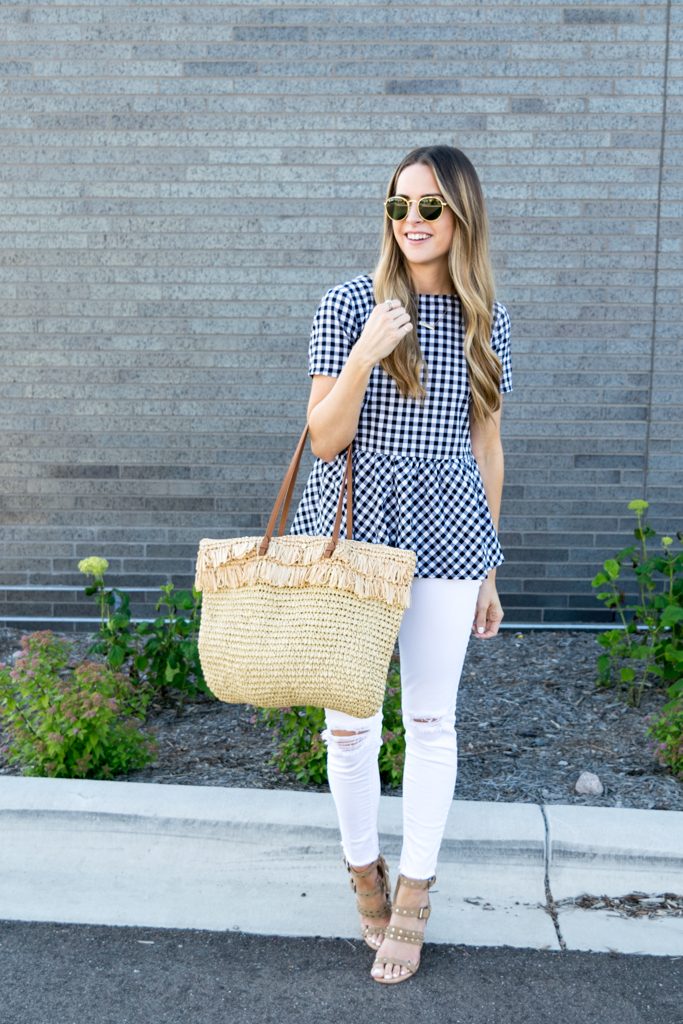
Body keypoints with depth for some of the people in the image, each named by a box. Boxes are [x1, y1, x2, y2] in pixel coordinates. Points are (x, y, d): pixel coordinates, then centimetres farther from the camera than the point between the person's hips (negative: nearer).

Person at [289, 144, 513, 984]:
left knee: (431, 720, 8)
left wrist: (488, 569, 12)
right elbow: (323, 441, -6)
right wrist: (363, 357, -23)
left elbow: (485, 446, 10)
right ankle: (364, 870, 31)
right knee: (349, 722, 5)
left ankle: (413, 898, 25)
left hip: (446, 535, 2)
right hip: (354, 530, -2)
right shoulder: (352, 302, -4)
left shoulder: (487, 319, 5)